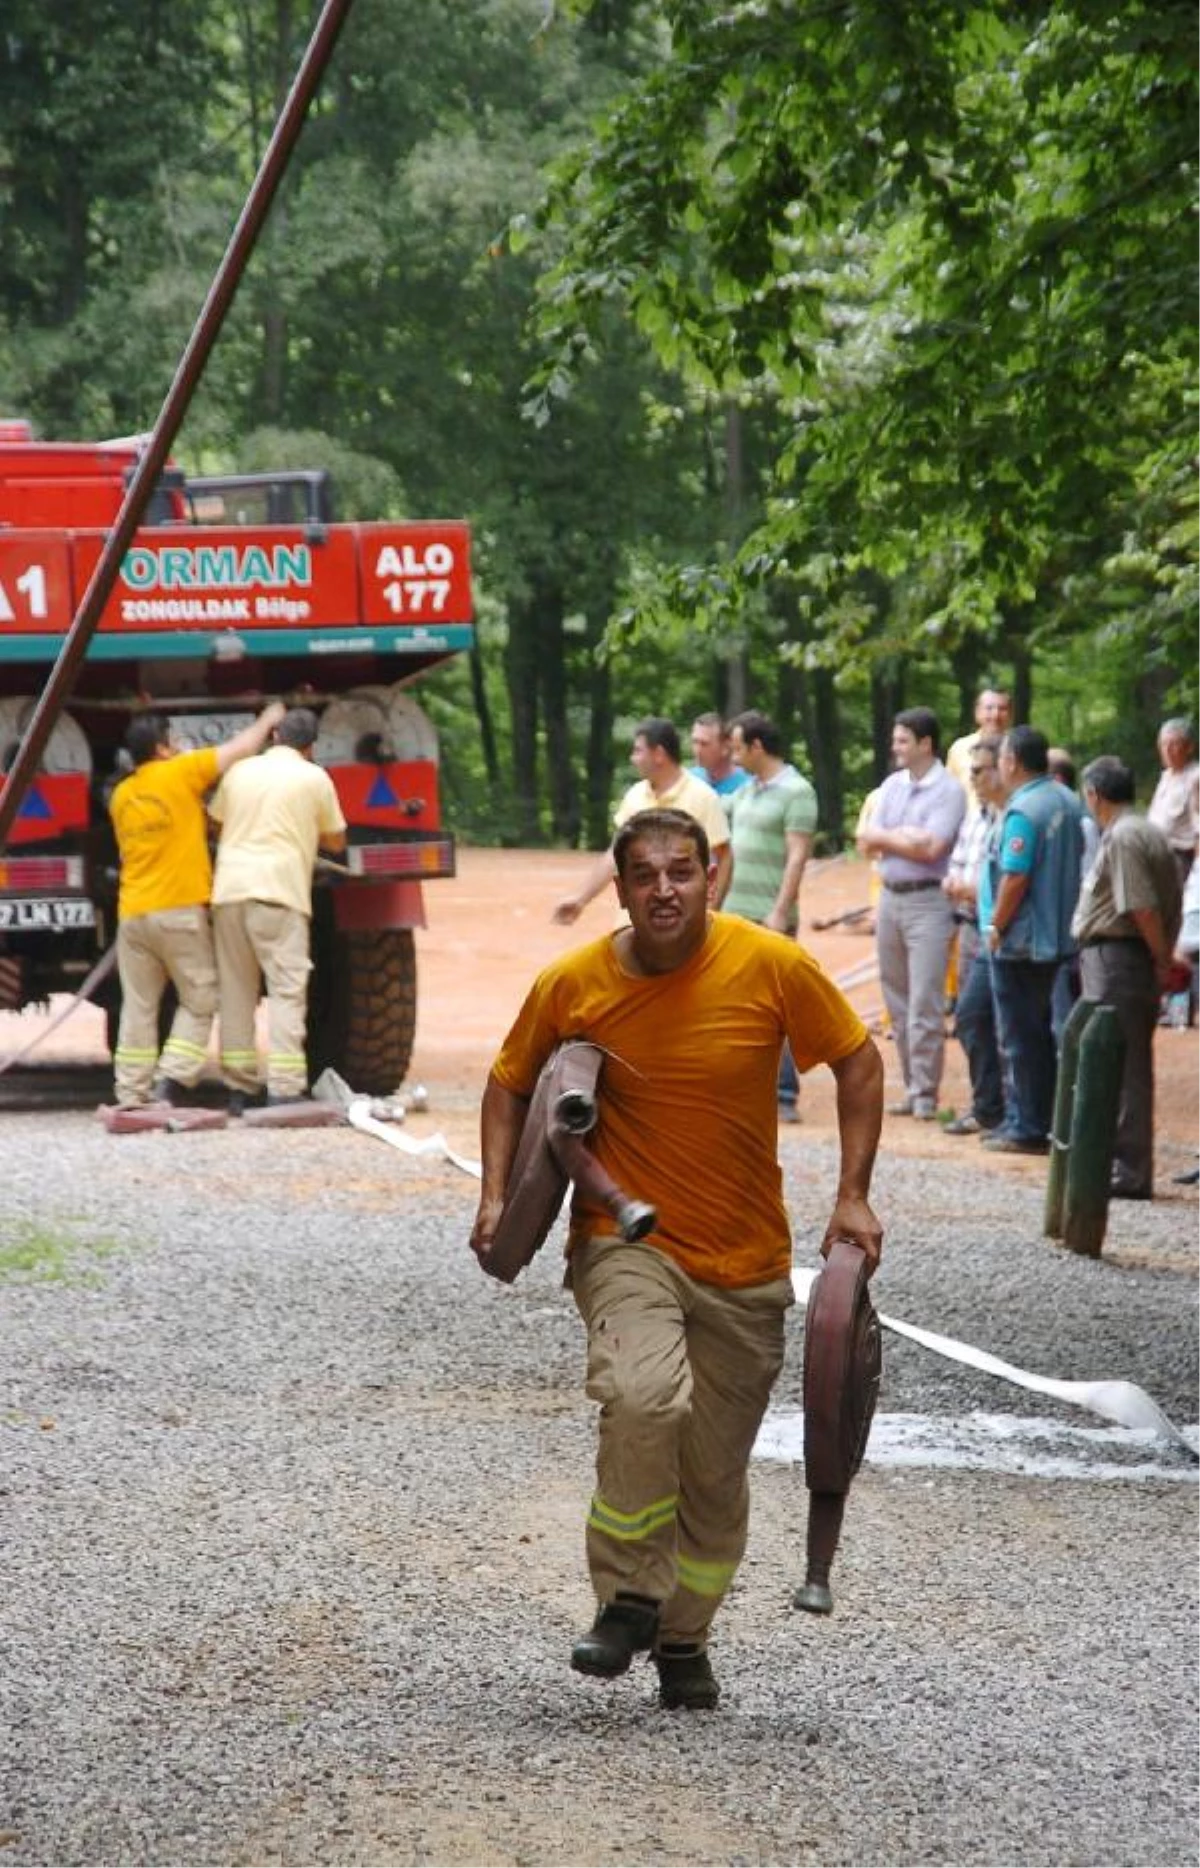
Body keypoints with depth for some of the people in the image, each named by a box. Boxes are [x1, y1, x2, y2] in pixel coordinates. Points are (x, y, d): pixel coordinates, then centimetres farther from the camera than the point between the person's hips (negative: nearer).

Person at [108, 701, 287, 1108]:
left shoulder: (121, 795, 12)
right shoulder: (179, 773, -4)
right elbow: (240, 749, 3)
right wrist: (267, 721, 19)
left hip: (132, 914, 5)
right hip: (180, 911, -5)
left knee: (138, 1008, 7)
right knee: (199, 1002, 5)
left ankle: (131, 1095, 3)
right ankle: (171, 1082, -6)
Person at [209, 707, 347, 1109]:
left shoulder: (239, 773, 14)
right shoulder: (314, 779, 3)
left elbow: (216, 823, 23)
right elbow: (336, 841, 11)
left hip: (229, 890, 4)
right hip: (279, 891, -4)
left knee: (236, 990, 10)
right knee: (287, 990, -6)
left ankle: (239, 1090, 11)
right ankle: (284, 1090, -16)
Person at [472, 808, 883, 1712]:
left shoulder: (773, 966, -10)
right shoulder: (572, 984, -7)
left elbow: (857, 1060, 2)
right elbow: (511, 1084, 9)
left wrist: (853, 1195, -4)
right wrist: (498, 1192, -5)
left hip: (746, 1262, 1)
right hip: (626, 1240, -1)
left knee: (717, 1468, 9)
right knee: (642, 1394, -30)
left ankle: (684, 1639, 30)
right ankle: (629, 1601, -13)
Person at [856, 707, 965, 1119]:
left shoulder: (948, 791, -7)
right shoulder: (892, 785, 13)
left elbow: (930, 848, -17)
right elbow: (867, 841, 6)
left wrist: (888, 838, -4)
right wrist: (908, 837, -8)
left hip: (928, 902, -7)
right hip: (890, 897, 7)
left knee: (925, 1004, -8)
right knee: (897, 1002, 9)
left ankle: (925, 1094, -5)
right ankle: (912, 1088, 16)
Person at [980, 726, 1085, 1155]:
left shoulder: (1022, 811, -19)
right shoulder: (1069, 802, 8)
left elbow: (1015, 877, -23)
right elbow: (1079, 863, 16)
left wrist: (996, 927, -13)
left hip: (1021, 942, -9)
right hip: (1060, 937, 9)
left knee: (1020, 1039, -1)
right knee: (1042, 1032, 16)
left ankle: (1026, 1130, 1)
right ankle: (1039, 1120, 21)